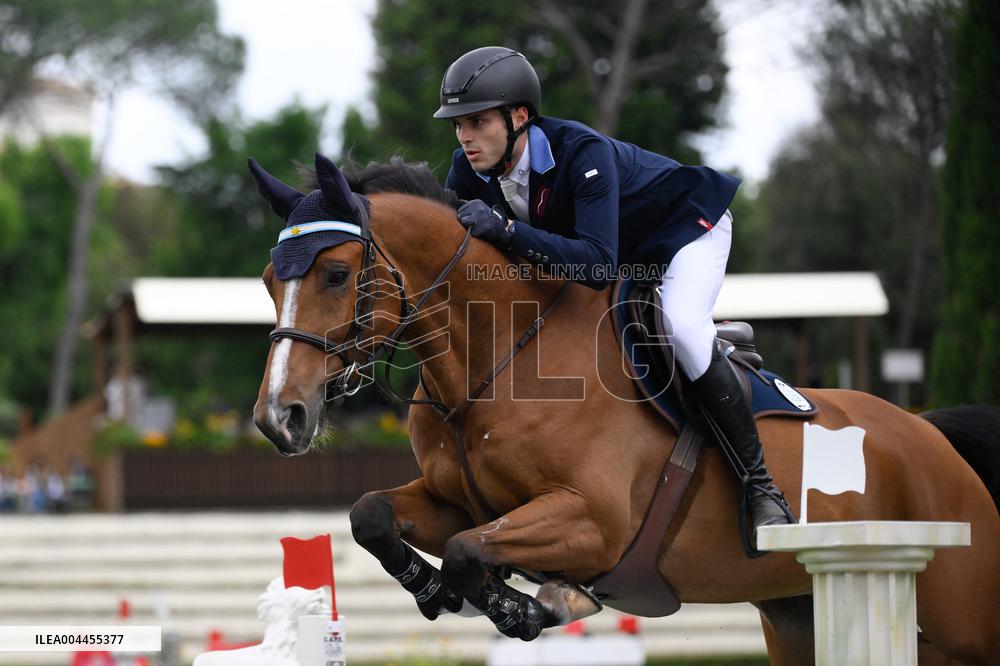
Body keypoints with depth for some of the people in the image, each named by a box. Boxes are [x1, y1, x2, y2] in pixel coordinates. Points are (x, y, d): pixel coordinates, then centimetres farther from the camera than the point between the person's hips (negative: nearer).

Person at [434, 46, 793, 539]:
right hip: (622, 254, 8)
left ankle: (761, 486, -23)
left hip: (686, 226, -8)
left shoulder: (583, 151, -39)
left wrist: (507, 231, -56)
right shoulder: (472, 170, -19)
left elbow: (598, 264, -49)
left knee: (681, 327, -33)